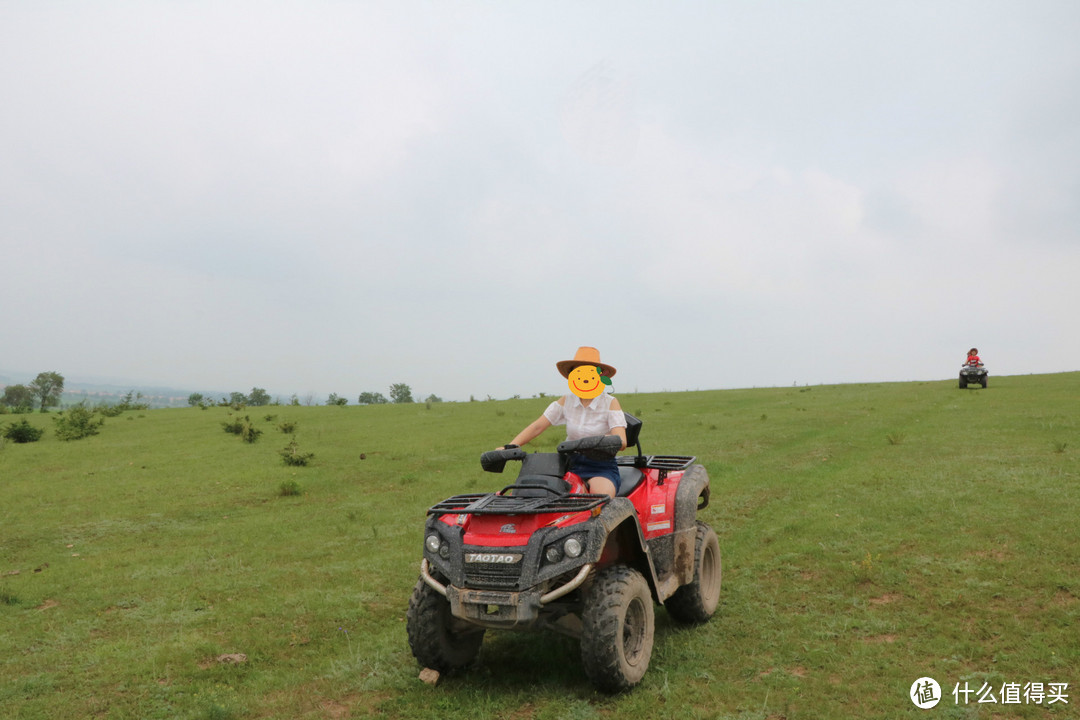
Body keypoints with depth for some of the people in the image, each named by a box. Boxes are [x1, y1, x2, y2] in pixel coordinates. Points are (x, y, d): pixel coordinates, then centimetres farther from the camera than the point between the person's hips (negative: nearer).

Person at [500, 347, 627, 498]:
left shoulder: (610, 403, -2)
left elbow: (621, 441, -14)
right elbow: (537, 426, 1)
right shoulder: (566, 402, 7)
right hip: (571, 465, 3)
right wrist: (511, 446, -15)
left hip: (601, 467, -3)